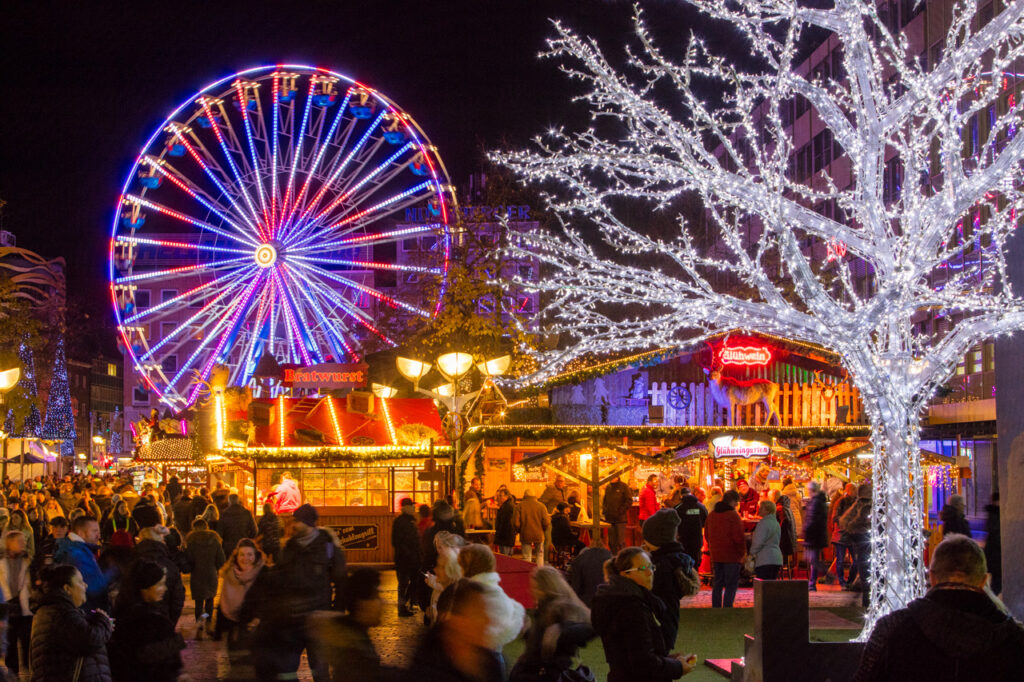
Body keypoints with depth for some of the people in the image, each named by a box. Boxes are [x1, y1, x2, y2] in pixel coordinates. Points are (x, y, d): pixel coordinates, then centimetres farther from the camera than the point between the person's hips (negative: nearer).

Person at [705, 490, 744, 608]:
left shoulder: (711, 515, 11)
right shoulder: (732, 515, -13)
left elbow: (707, 535, 18)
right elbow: (738, 537, -15)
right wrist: (742, 553, -6)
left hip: (716, 555, 7)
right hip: (731, 556, -7)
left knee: (717, 584, 14)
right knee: (731, 584, -3)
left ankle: (715, 608, 16)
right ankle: (727, 609, -9)